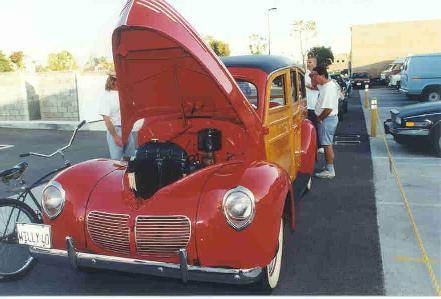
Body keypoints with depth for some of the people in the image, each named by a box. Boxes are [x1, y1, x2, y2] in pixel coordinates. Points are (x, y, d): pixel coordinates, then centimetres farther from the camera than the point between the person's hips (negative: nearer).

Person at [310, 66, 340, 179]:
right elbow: (314, 86, 31)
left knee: (327, 145, -4)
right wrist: (312, 77, 12)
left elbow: (328, 108, -28)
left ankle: (330, 171, 3)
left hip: (327, 119, -11)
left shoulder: (329, 88, -23)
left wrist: (320, 118, -15)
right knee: (327, 144, 16)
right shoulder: (325, 85, 9)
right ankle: (329, 168, 26)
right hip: (329, 119, 11)